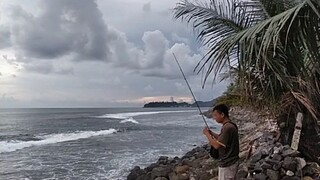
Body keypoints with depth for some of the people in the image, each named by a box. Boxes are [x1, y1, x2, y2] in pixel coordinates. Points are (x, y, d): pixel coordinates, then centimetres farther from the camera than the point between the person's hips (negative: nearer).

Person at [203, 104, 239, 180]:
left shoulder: (227, 128, -25)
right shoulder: (230, 125, 6)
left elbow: (217, 145, -26)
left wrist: (207, 134, -13)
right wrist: (212, 133, 6)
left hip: (227, 164, -9)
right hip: (230, 161, 9)